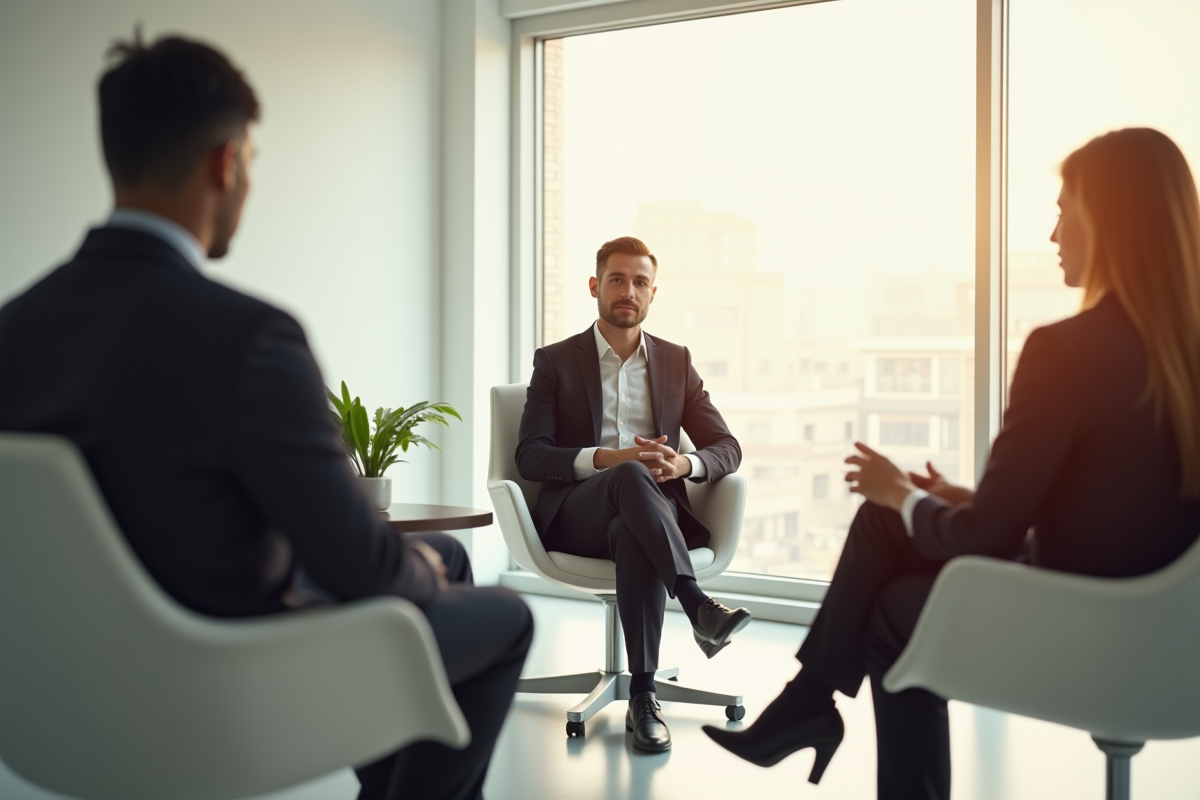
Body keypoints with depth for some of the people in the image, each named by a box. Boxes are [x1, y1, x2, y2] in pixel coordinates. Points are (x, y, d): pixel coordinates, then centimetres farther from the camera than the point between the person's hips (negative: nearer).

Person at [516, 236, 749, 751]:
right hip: (575, 517, -2)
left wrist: (683, 464, -13)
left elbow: (727, 449, 12)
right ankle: (697, 605, -44)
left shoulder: (676, 362, 16)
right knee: (630, 477, -37)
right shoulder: (555, 361, 9)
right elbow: (529, 457, -3)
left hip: (653, 512, 2)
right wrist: (606, 459, -20)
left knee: (633, 539, -38)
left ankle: (643, 695, -36)